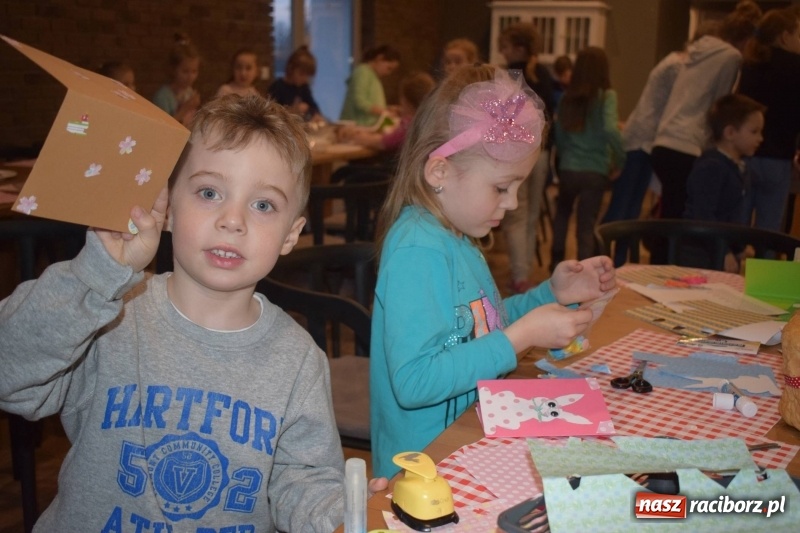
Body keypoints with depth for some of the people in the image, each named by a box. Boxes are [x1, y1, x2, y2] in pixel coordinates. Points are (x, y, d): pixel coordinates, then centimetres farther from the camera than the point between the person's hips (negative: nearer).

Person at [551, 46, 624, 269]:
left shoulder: (568, 97, 3)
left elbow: (559, 133, 9)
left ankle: (557, 261, 30)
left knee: (562, 213, 26)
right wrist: (620, 160, -12)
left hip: (568, 169, 3)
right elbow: (609, 129, -23)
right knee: (586, 225, 4)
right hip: (595, 171, -3)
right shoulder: (606, 96, -9)